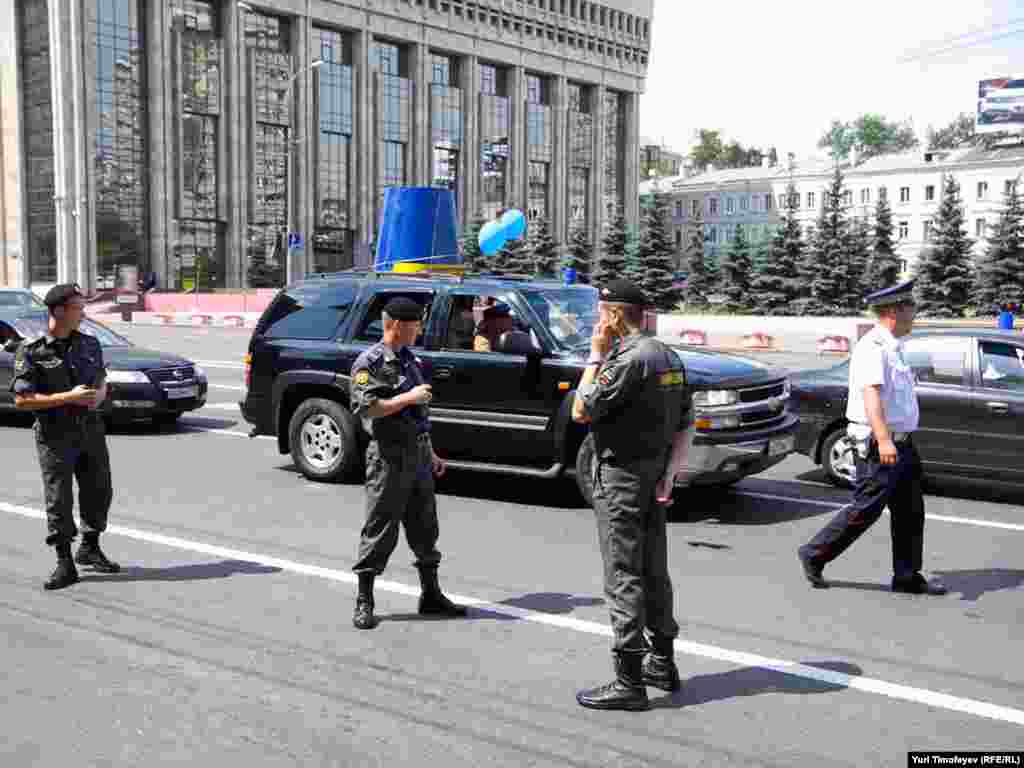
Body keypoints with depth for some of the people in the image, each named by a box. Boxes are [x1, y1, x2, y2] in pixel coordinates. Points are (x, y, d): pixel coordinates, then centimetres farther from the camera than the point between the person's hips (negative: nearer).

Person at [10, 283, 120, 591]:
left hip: (90, 430, 5)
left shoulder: (90, 344, 6)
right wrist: (69, 397, -19)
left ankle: (90, 548, 31)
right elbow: (22, 400, -12)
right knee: (58, 499, 1)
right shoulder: (31, 352, -10)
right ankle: (65, 564, 10)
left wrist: (99, 395, -5)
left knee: (98, 491, 11)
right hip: (55, 436, -5)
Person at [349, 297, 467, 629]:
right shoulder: (370, 362, -10)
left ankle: (431, 595, 23)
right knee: (380, 529, -3)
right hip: (389, 457, -8)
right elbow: (367, 408, -22)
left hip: (418, 455, 8)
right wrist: (409, 397, -19)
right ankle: (364, 602, 8)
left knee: (425, 527, 13)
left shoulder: (409, 358, 16)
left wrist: (431, 453, 21)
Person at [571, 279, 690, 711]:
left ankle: (629, 682, 0)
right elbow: (683, 424, 13)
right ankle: (662, 663, 29)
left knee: (624, 579, -5)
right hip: (654, 475, 9)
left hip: (622, 478, -9)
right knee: (654, 573, 17)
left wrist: (596, 355, -10)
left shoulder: (629, 359, -19)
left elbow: (580, 412, -17)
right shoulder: (668, 357, 10)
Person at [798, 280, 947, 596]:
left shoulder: (891, 347, 16)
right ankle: (815, 554, 8)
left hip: (900, 445, 10)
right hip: (879, 445, -10)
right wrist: (883, 440, -42)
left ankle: (907, 576, 18)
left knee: (910, 511, 10)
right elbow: (871, 394, -31)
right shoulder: (873, 347, -17)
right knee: (865, 509, -5)